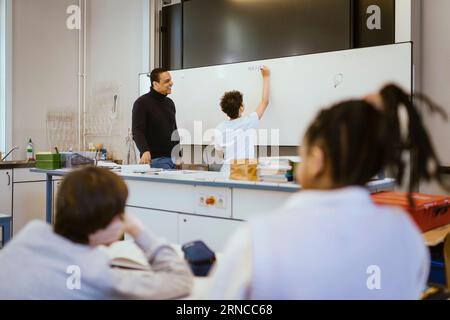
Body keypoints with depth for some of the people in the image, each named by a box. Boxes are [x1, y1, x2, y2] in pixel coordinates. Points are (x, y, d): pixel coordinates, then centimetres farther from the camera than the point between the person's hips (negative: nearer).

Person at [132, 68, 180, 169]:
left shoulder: (170, 103, 16)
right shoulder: (142, 103, -6)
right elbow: (137, 132, -16)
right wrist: (145, 151, -33)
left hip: (173, 158, 7)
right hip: (154, 159, -7)